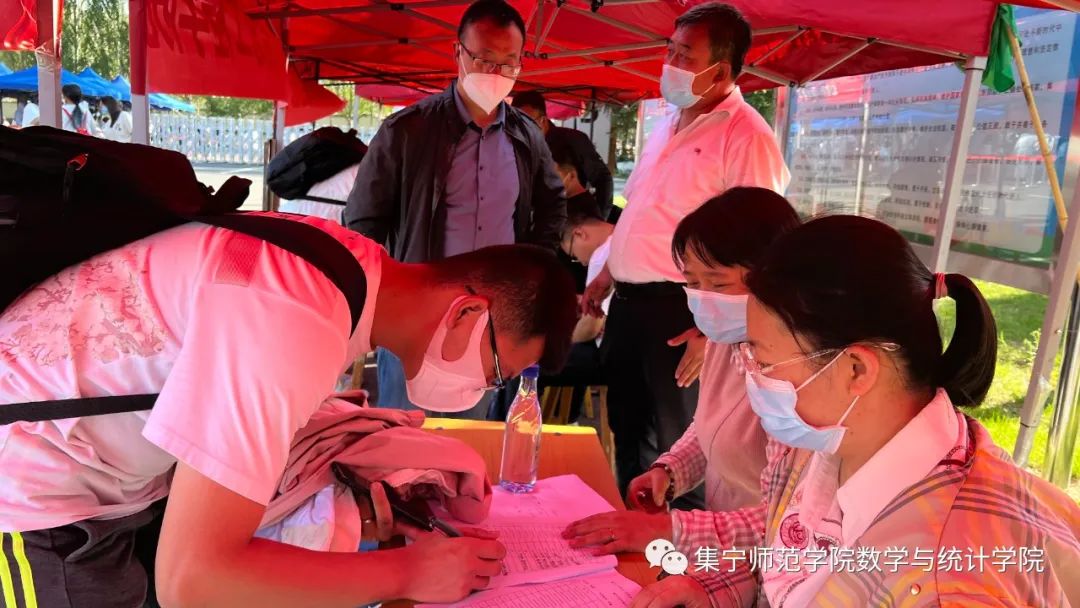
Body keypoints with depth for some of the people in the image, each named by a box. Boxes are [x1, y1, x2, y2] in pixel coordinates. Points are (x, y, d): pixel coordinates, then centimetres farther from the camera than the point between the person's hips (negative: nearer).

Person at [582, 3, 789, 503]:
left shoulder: (745, 137, -15)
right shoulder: (669, 125, 13)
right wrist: (607, 275, 20)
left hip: (679, 311, -8)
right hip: (628, 301, 9)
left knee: (677, 442, 7)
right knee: (627, 427, 20)